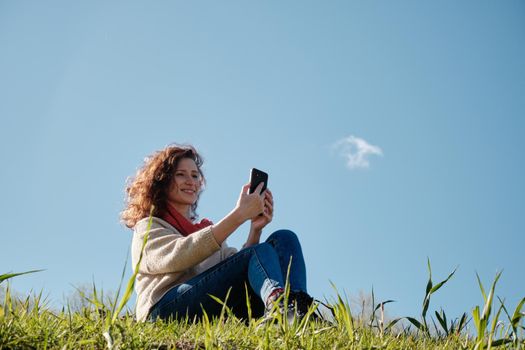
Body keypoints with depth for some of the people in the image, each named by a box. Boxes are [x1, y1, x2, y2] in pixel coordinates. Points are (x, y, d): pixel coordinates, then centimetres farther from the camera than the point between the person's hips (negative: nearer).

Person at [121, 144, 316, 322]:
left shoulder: (206, 230, 35)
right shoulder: (147, 228, 17)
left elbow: (241, 271, 16)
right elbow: (177, 256, -10)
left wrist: (255, 229, 1)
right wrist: (239, 214, -13)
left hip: (218, 313, 5)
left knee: (284, 239, -11)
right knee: (261, 252, -24)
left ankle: (296, 311, -44)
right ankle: (278, 301, -61)